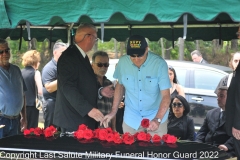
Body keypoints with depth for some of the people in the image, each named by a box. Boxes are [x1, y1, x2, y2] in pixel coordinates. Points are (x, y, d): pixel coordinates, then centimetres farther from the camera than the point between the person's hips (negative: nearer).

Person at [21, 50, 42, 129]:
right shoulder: (35, 73, -7)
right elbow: (40, 91, -13)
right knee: (32, 128, 1)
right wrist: (40, 101, 4)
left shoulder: (20, 72, 6)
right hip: (32, 104, -5)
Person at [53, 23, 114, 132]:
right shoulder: (68, 57, -15)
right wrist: (88, 109, -28)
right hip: (73, 119, -9)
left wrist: (99, 91, 8)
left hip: (85, 118, 9)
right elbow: (68, 88, -23)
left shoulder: (83, 57, 17)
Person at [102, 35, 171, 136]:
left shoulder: (160, 64, -20)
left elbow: (166, 96, -21)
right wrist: (113, 111, 1)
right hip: (131, 118, 2)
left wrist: (157, 119, -33)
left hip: (156, 117, -2)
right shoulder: (123, 62, -11)